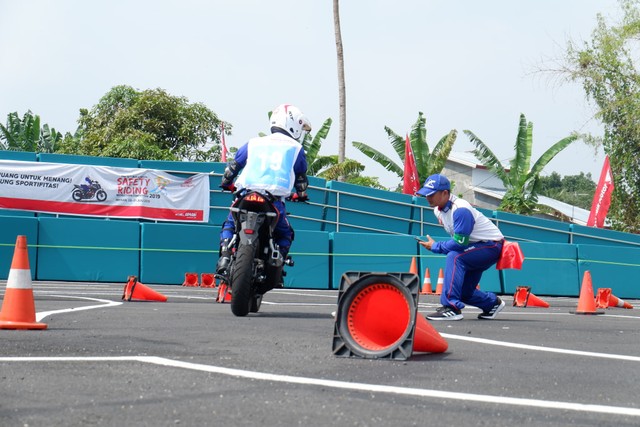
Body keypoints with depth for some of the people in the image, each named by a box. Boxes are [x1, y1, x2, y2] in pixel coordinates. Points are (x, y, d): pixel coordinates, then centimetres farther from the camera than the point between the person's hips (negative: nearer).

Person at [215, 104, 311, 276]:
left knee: (229, 226, 23)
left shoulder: (253, 143, 17)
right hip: (274, 202, -1)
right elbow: (301, 179, 21)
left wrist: (226, 184, 41)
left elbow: (232, 166, 22)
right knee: (285, 234, 22)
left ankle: (225, 258, 2)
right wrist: (301, 195, 42)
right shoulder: (296, 149, 13)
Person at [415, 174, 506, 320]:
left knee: (454, 257, -33)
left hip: (492, 246, -10)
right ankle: (493, 303, 36)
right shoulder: (438, 210, -1)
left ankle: (452, 308, -38)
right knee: (463, 292, 9)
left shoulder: (460, 209, -29)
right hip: (476, 248, 10)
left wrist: (434, 247, -19)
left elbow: (460, 243, -31)